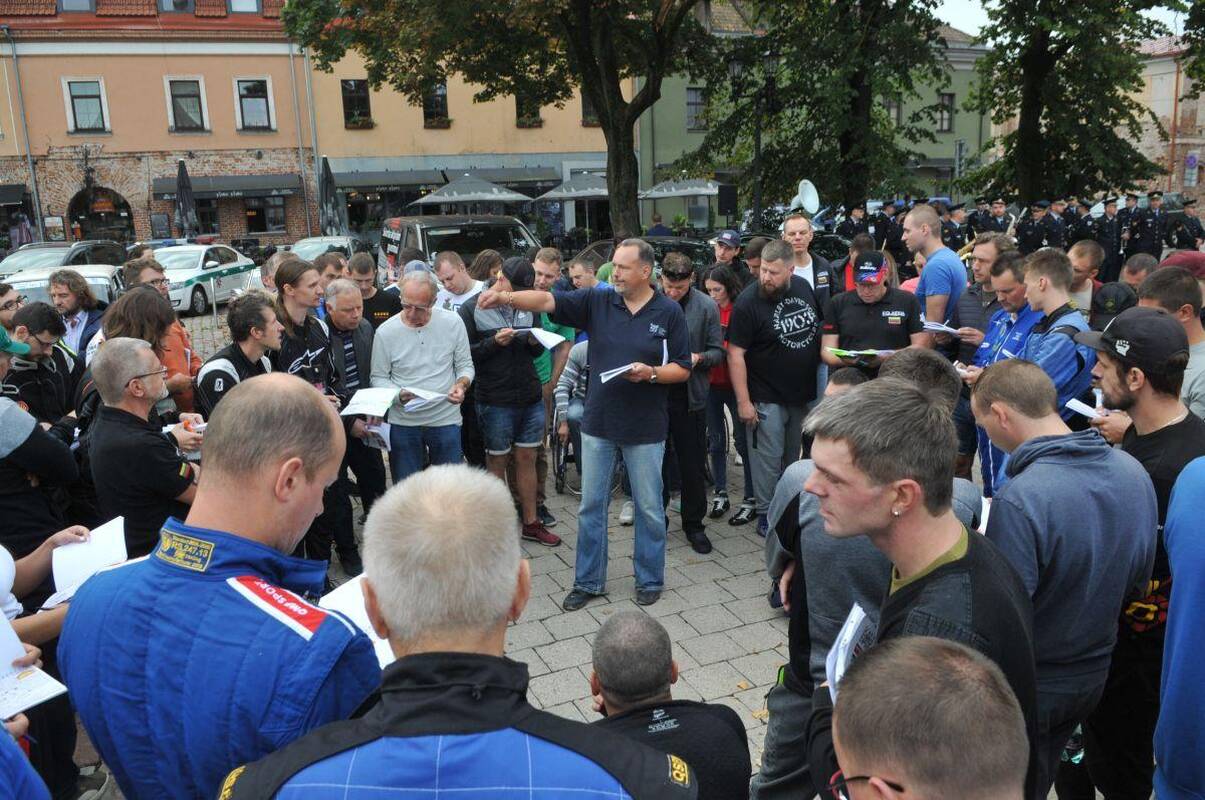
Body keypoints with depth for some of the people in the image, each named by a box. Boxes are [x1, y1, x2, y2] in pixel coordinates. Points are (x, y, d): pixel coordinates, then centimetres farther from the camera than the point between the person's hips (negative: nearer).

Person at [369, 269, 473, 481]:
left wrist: (461, 385, -18)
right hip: (403, 423, 0)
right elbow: (378, 378, 0)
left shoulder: (452, 322, -5)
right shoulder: (385, 332, -7)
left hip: (446, 419, 0)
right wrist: (399, 395, -19)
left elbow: (465, 366, 3)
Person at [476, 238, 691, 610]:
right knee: (591, 506, 11)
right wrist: (508, 298, -29)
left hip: (645, 429, -2)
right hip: (598, 424, 2)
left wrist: (651, 373, -20)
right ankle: (588, 581, 25)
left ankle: (650, 580, 27)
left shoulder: (669, 312, -5)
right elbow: (547, 300, -12)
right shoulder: (597, 301, -1)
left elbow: (682, 369, -2)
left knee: (649, 508, 9)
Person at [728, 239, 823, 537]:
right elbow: (735, 354, -17)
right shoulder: (748, 302, -17)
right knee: (768, 459, 0)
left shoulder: (804, 288, 1)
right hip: (767, 398, -6)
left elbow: (818, 328, 17)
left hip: (802, 393, 6)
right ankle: (766, 515, 14)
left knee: (793, 457, 18)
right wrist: (743, 401, -19)